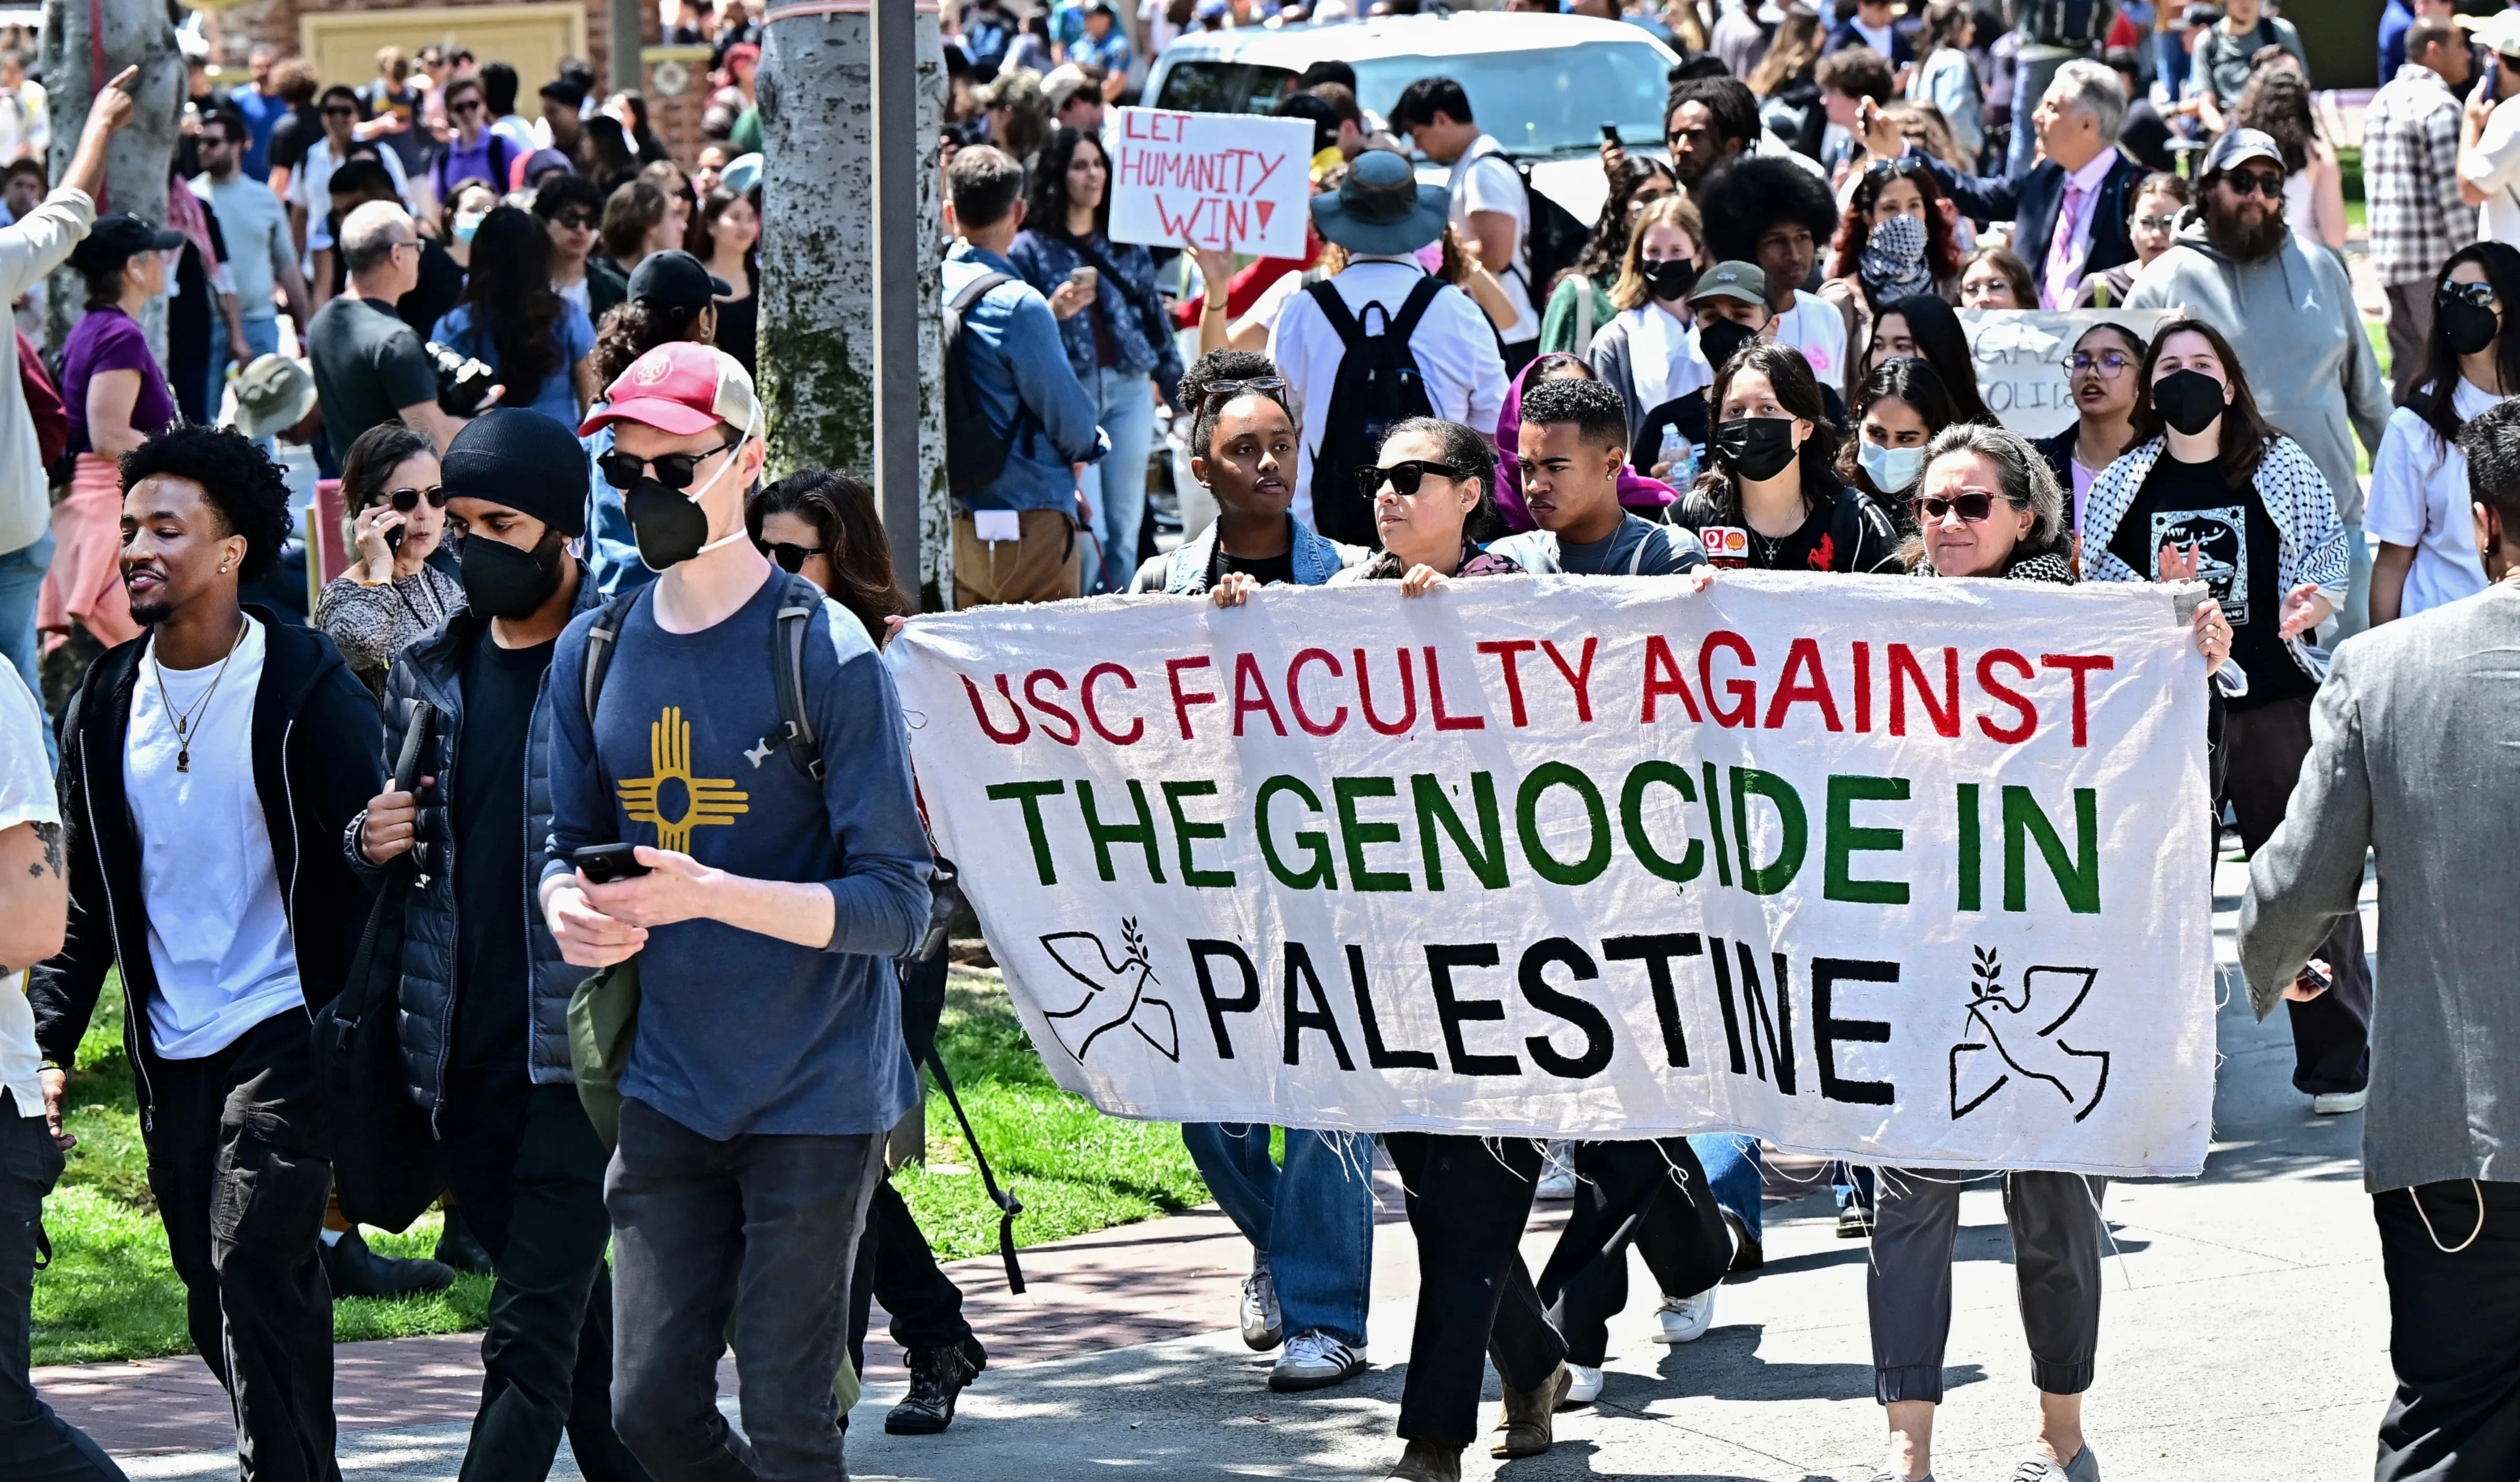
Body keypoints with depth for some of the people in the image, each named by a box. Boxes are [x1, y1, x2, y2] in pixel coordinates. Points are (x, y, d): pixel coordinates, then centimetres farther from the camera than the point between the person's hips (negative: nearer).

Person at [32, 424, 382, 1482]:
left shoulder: (305, 688, -7)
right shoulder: (106, 703, 7)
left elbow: (362, 868, -7)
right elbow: (84, 895, 12)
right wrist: (50, 1041, 3)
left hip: (283, 1031, -5)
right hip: (171, 1052, 5)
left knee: (255, 1265, -16)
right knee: (218, 1306, 8)